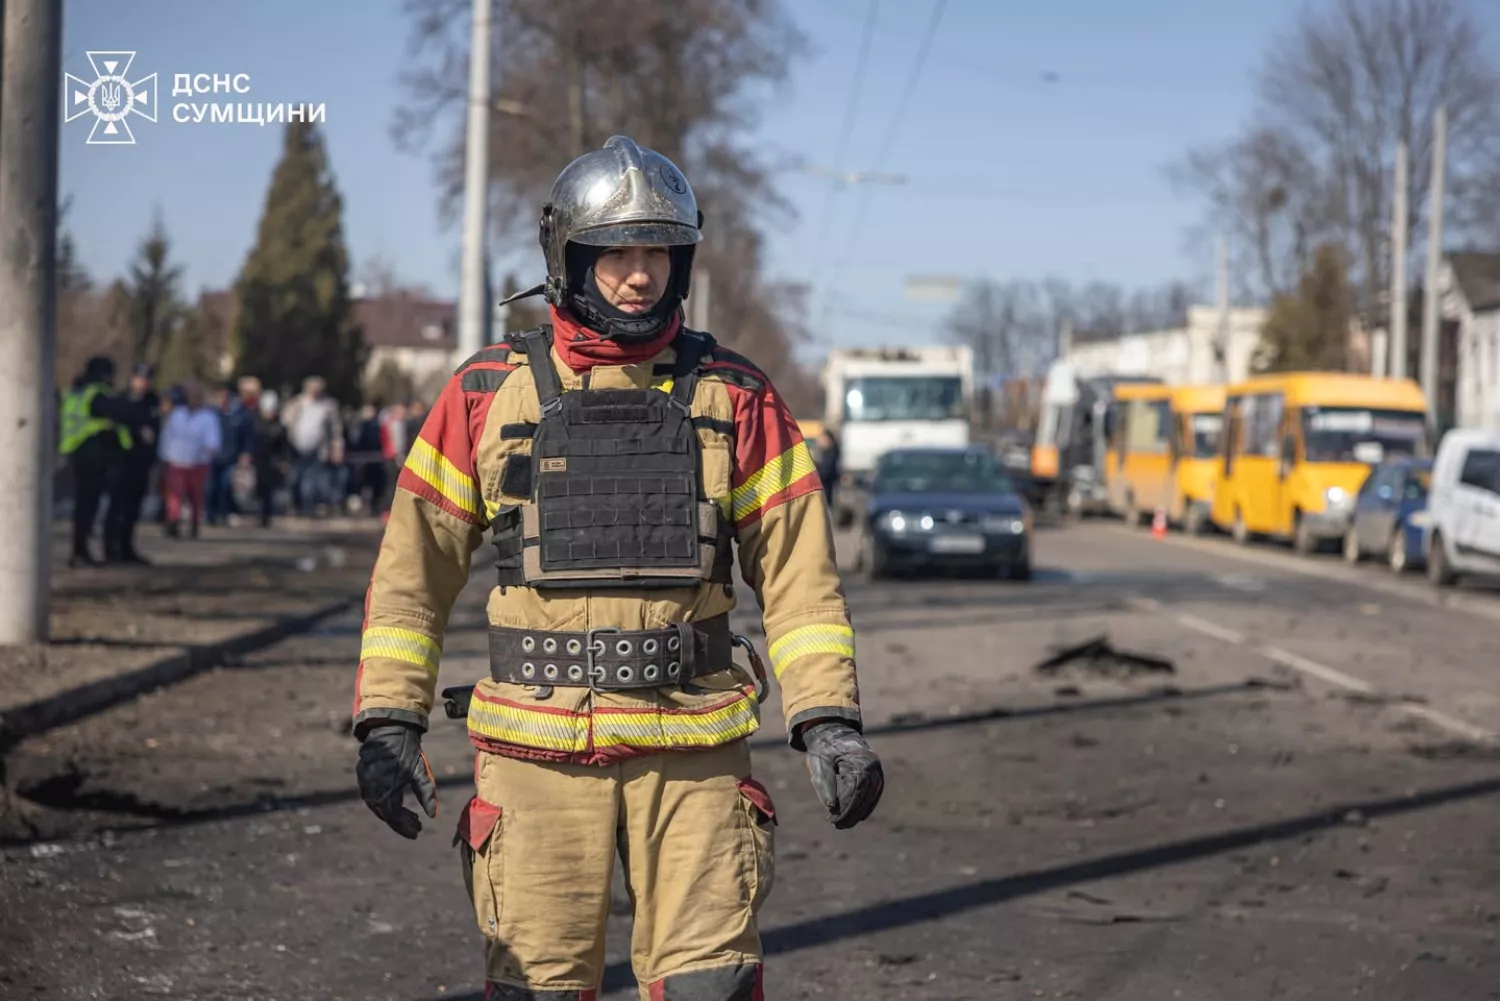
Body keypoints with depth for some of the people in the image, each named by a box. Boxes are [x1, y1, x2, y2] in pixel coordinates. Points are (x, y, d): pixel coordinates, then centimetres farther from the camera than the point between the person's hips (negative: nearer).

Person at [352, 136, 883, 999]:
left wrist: (829, 722, -7)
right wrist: (389, 722, -5)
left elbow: (798, 573, 4)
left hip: (694, 753, 0)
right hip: (538, 751, 0)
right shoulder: (488, 394, 2)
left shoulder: (735, 398, 3)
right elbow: (414, 572, 4)